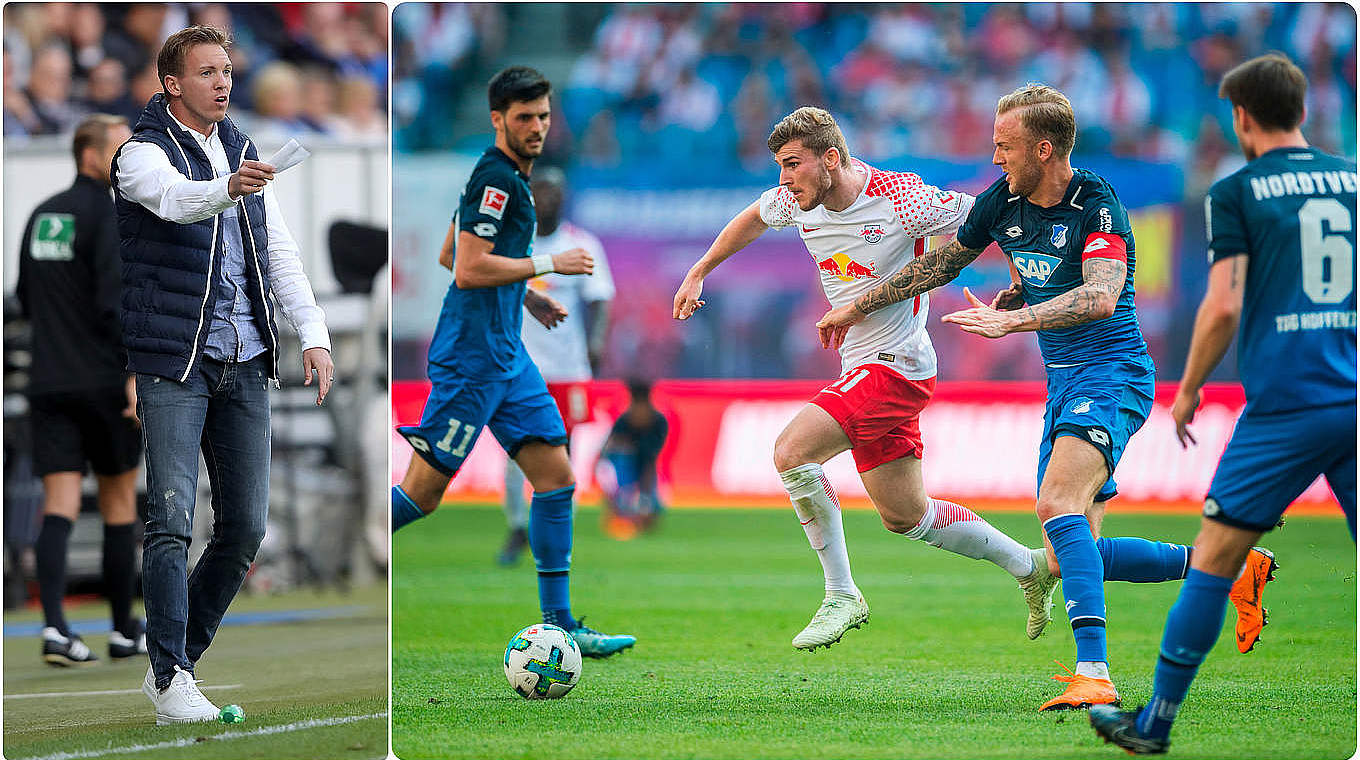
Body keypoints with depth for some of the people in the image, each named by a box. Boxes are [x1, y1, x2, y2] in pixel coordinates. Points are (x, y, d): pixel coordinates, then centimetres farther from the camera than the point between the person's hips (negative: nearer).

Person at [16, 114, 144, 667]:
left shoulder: (41, 215, 13)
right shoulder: (108, 213, -10)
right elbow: (115, 299, -20)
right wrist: (134, 372, -20)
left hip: (49, 385, 5)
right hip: (104, 381, -5)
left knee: (59, 504, -3)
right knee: (119, 502, 9)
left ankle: (54, 626, -21)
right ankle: (124, 632, 16)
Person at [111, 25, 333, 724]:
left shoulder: (243, 154, 18)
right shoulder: (143, 153, -3)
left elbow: (281, 255, 15)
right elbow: (172, 196, -27)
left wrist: (313, 334, 0)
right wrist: (227, 190, -49)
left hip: (245, 362, 6)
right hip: (173, 360, -6)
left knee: (246, 526, 4)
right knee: (171, 520, -13)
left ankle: (176, 659, 17)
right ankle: (171, 679, -10)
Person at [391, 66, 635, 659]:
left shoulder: (511, 176, 17)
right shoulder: (495, 177, -14)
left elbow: (449, 255, 26)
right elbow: (468, 269, -21)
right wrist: (548, 264, -14)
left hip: (506, 354, 10)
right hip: (470, 358, -10)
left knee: (557, 477, 3)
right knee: (422, 493, -8)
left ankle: (558, 626, 3)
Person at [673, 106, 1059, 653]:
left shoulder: (901, 199, -20)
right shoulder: (796, 200, 0)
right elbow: (752, 220, 23)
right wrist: (698, 274, 24)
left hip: (895, 363, -8)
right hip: (861, 369, 8)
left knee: (791, 451, -22)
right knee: (905, 516, 14)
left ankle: (842, 595, -11)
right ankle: (1029, 567, 30)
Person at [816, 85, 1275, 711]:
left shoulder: (1097, 205, -16)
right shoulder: (1003, 201, 6)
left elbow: (1101, 296, -31)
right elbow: (944, 261, 22)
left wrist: (1011, 319, -37)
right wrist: (860, 306, 24)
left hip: (1112, 371, -9)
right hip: (1063, 381, 9)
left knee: (1057, 506, -30)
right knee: (1068, 559, 4)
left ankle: (1093, 674, -36)